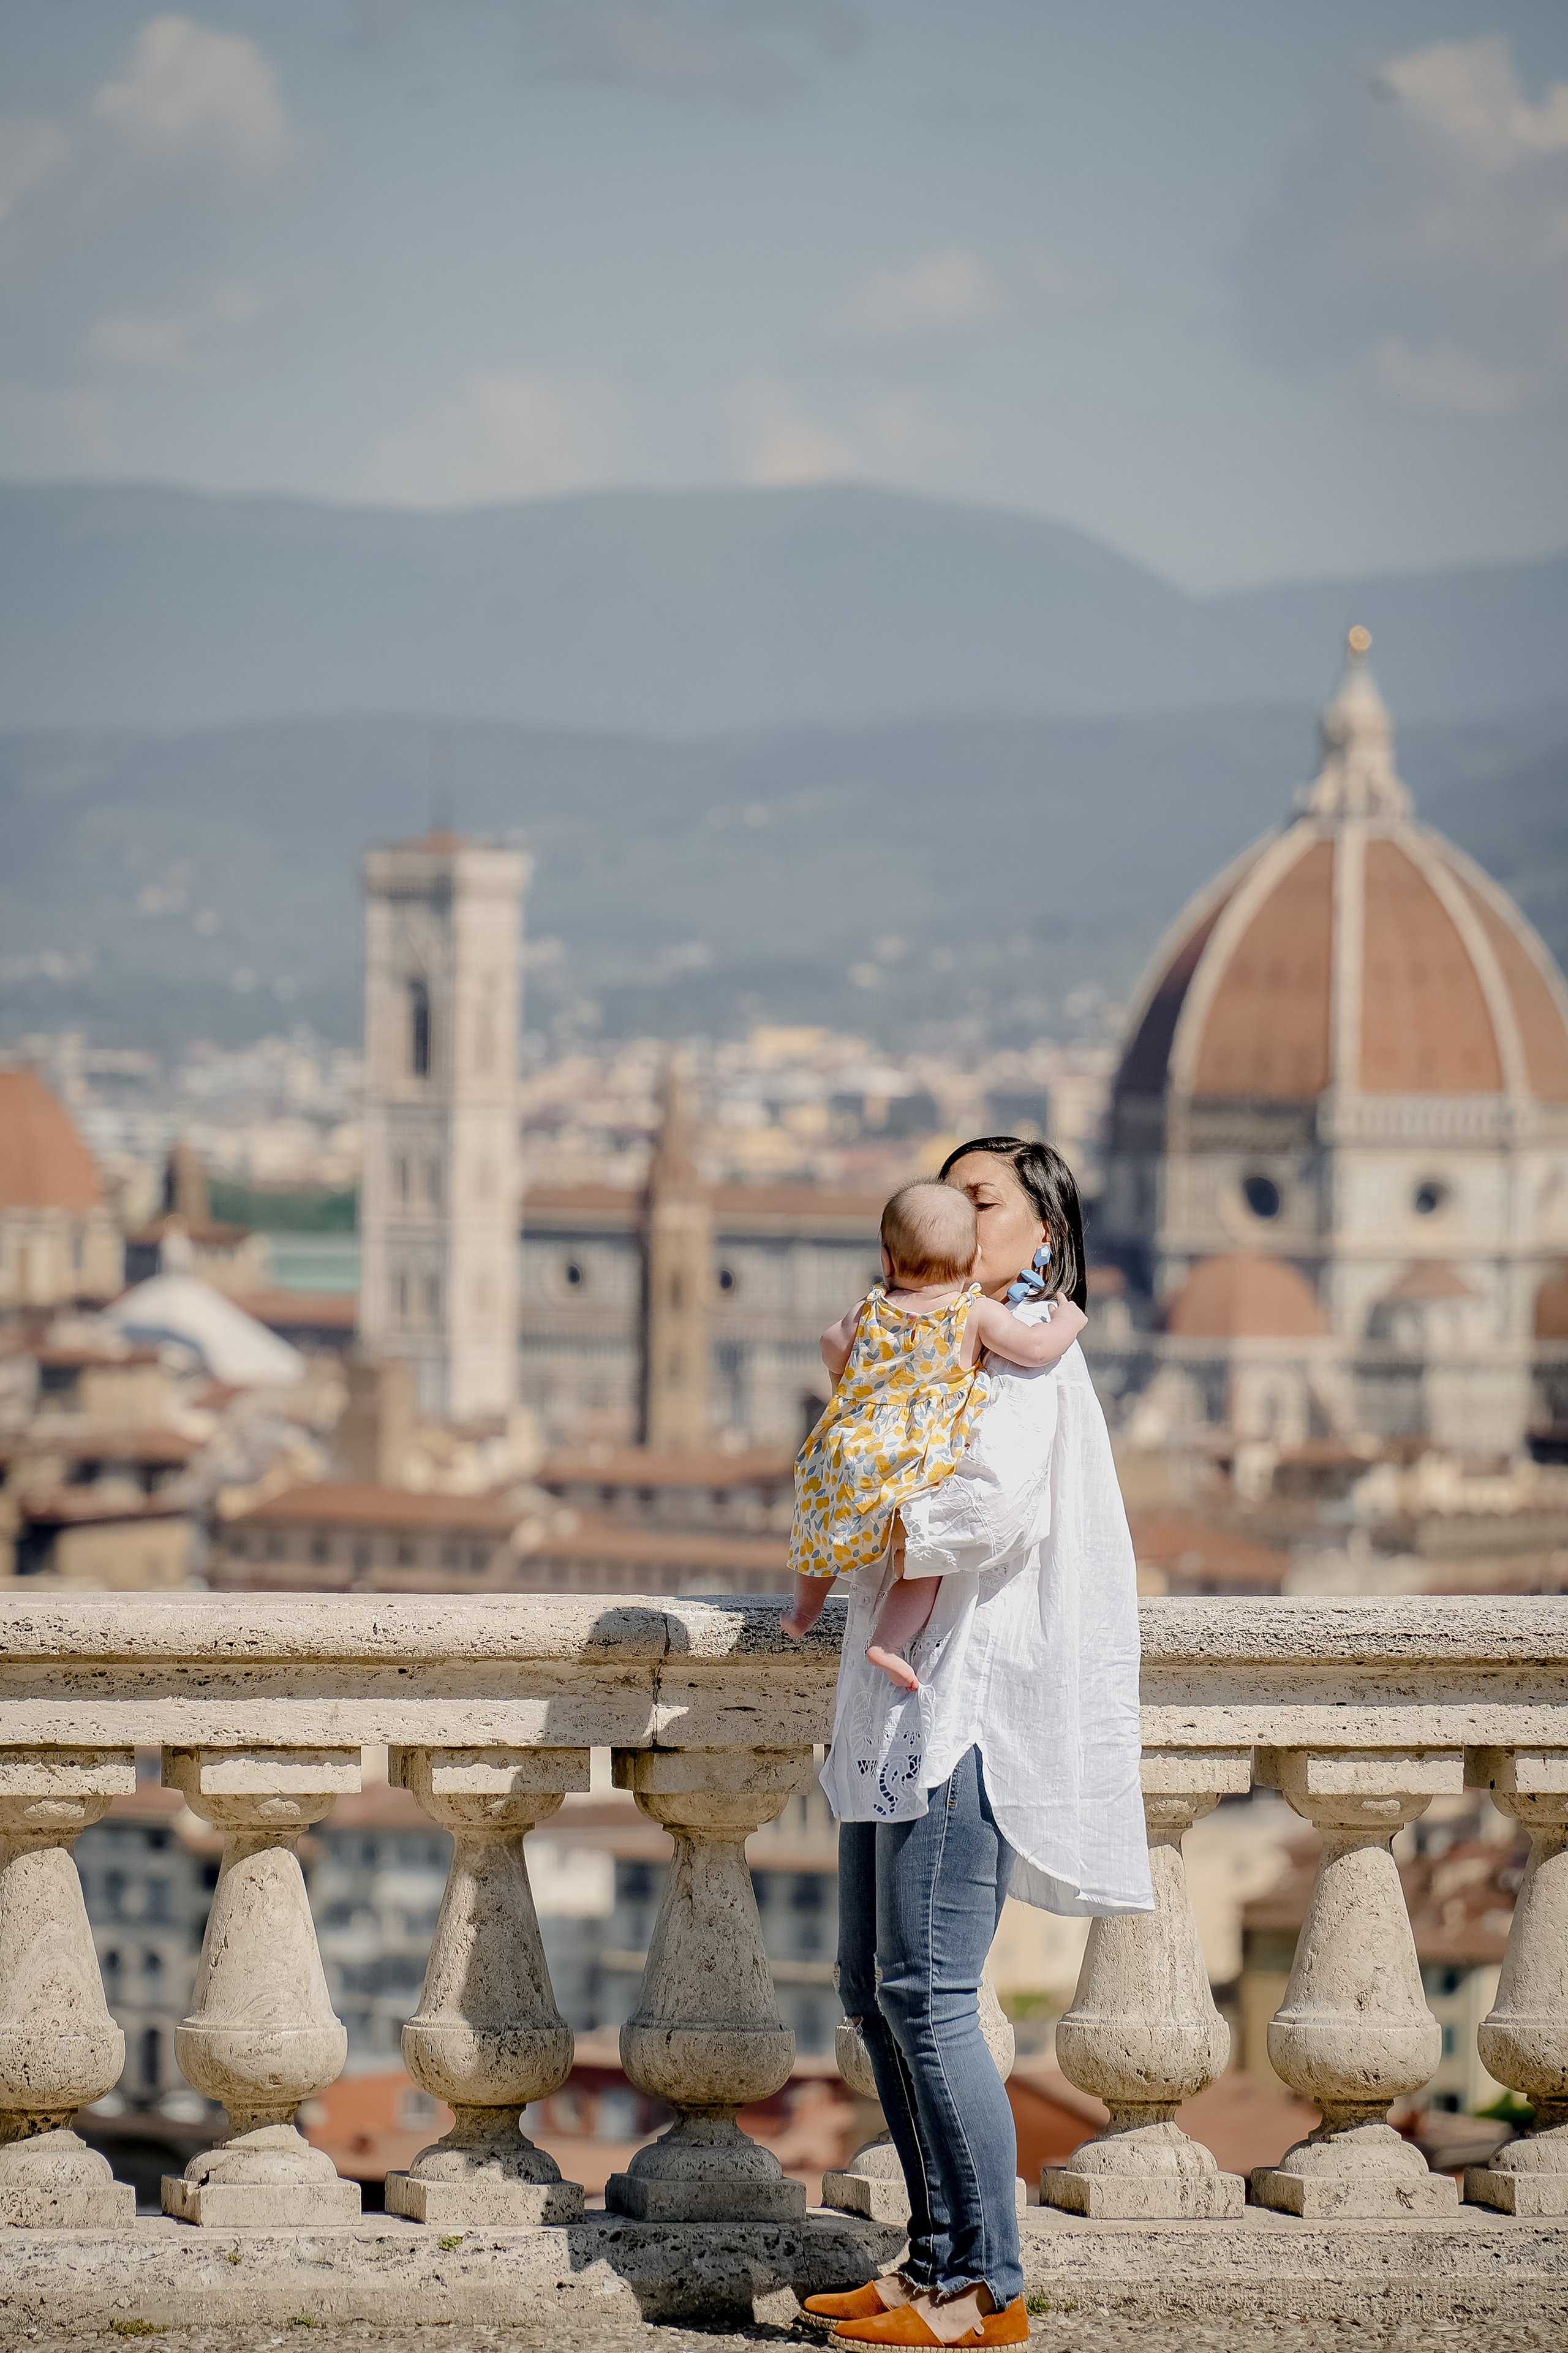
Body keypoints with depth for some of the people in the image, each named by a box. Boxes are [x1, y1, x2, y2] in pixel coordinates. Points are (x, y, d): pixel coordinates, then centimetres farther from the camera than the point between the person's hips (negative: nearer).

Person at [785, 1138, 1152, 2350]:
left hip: (970, 1701, -10)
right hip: (898, 1703, 10)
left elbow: (997, 1510, -22)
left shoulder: (1026, 1355, -8)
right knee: (875, 1986, 10)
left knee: (926, 1990, -12)